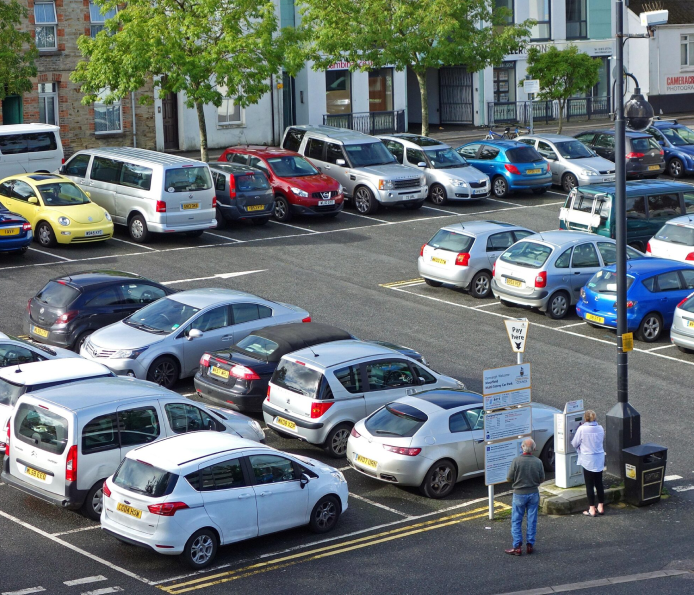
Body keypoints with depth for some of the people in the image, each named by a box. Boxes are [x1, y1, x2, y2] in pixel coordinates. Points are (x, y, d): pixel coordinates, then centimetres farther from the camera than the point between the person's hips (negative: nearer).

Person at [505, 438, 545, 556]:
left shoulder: (516, 461, -17)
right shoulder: (538, 462, -9)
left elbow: (509, 478, -11)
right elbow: (542, 479, 0)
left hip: (519, 494, -2)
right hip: (534, 493, 2)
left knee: (516, 521, 6)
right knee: (532, 520, 12)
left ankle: (517, 547, 3)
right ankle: (530, 544, 16)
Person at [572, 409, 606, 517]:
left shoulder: (582, 429, -17)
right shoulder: (600, 428, -3)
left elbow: (574, 444, -7)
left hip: (588, 460, -4)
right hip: (599, 459, 5)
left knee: (589, 485, 3)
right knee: (599, 483, 15)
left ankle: (592, 509, 5)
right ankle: (601, 507, 21)